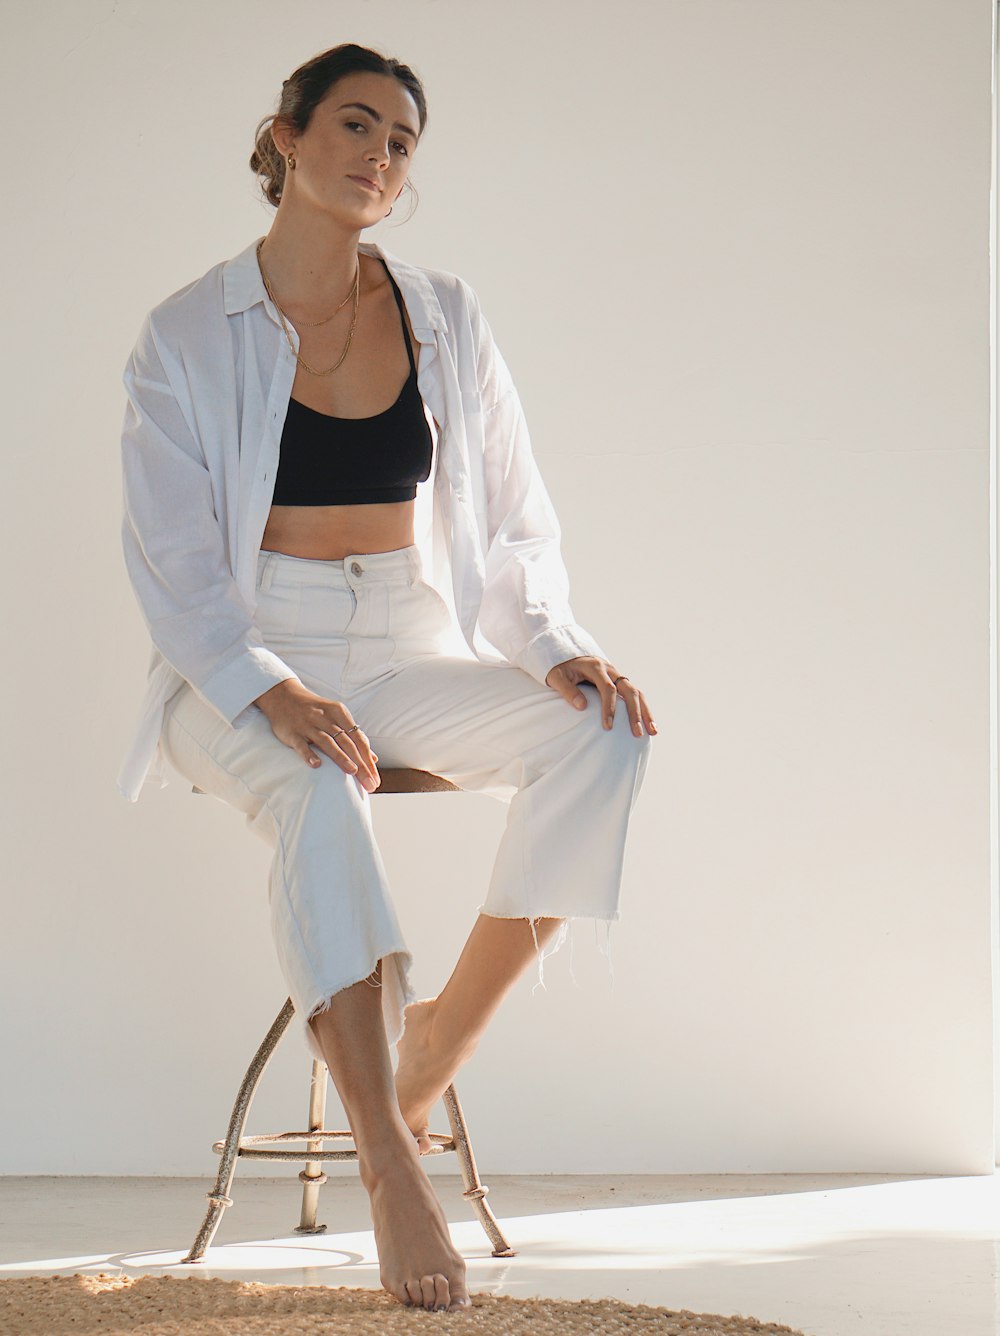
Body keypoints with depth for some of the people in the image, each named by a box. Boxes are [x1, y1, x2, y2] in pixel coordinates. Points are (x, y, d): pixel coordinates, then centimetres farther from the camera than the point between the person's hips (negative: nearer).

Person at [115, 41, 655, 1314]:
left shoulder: (445, 317, 7)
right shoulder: (189, 333, -3)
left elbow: (513, 519, 10)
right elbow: (171, 555, -9)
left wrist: (557, 644, -11)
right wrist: (270, 691, -27)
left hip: (408, 650, 4)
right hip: (242, 664, -3)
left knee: (602, 738, -25)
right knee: (319, 799, -38)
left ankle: (436, 1042, -16)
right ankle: (391, 1162, -37)